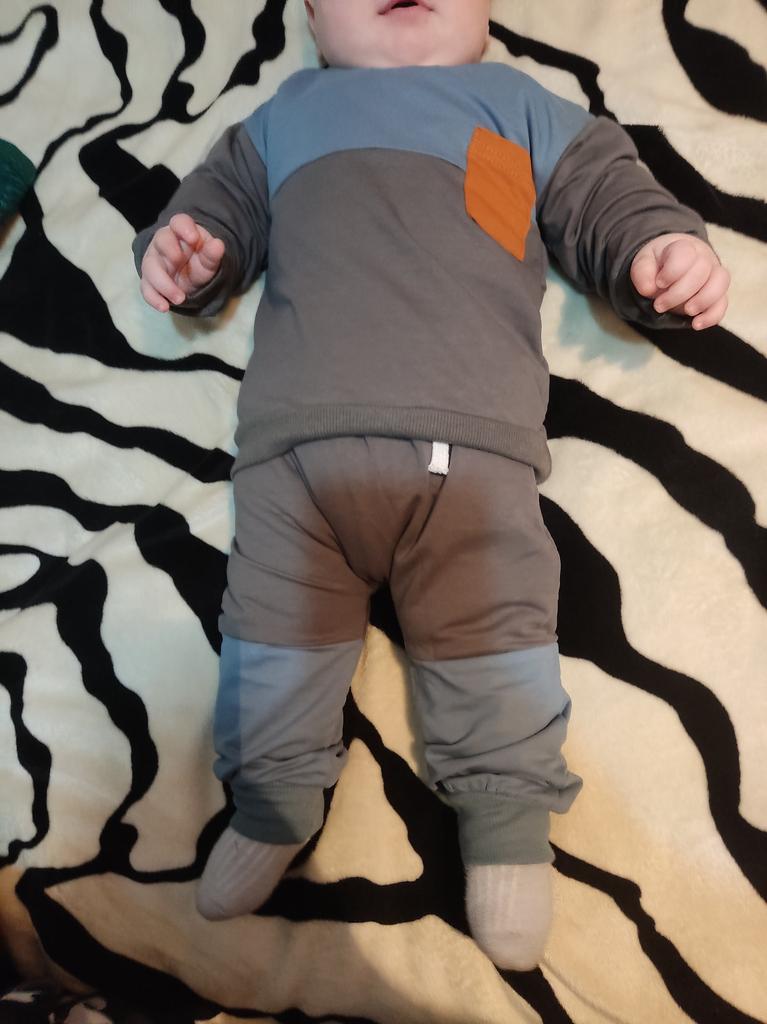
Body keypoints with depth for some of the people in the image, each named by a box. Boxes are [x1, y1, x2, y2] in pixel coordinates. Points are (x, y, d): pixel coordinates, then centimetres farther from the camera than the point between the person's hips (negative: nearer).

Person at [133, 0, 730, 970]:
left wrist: (662, 246, -1)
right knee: (274, 619, 1)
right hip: (298, 440, 2)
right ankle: (271, 802, 20)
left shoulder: (526, 109, 26)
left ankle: (507, 819, 14)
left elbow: (610, 203, 21)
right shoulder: (284, 116, 29)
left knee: (496, 628, -5)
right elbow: (221, 202, 29)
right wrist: (184, 251, 5)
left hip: (474, 448, -1)